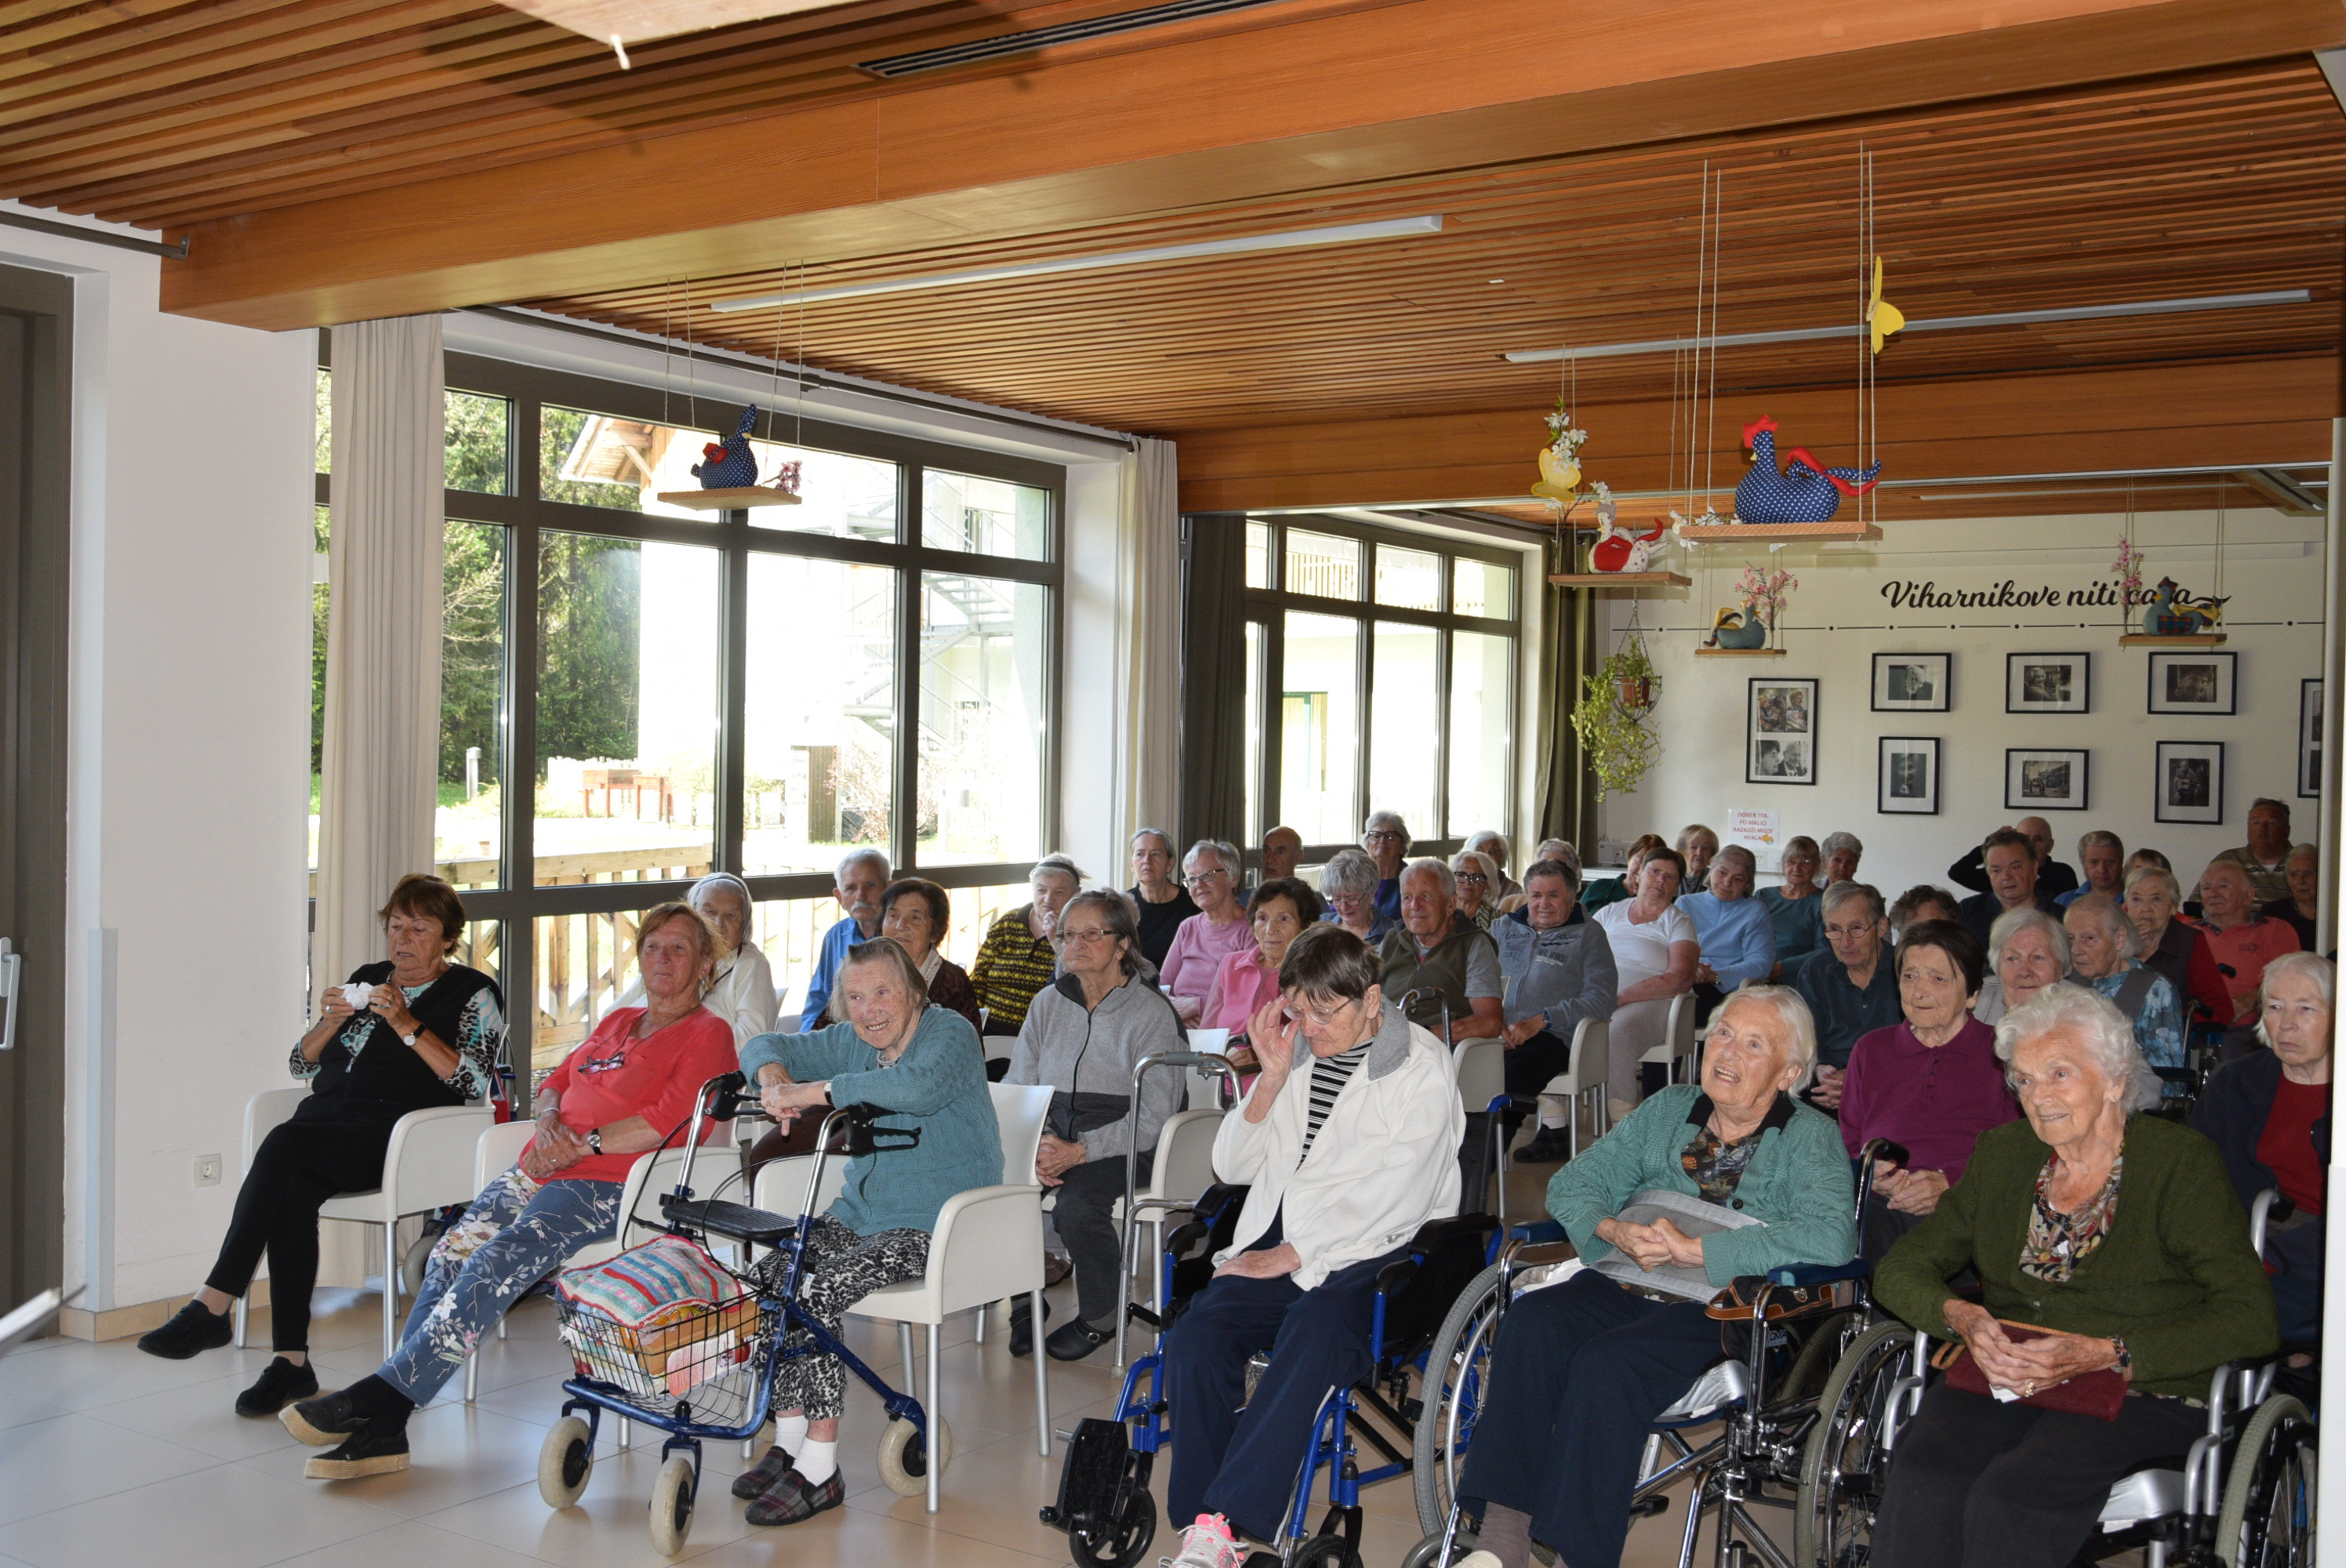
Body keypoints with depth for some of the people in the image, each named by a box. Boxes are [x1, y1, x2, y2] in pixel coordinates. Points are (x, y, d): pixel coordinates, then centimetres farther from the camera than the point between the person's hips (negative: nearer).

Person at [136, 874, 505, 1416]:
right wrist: (331, 1021, 2)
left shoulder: (474, 994, 8)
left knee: (284, 1144, -31)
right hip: (325, 1124, 5)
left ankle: (211, 1308, -30)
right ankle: (291, 1362, -30)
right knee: (291, 1188, -30)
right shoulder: (364, 979, 25)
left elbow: (471, 1079, -7)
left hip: (395, 1137, -5)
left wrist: (406, 1024, -13)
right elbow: (302, 1064, 22)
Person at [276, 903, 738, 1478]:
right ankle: (383, 1428, -20)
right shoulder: (617, 1022, 28)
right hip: (542, 1170, 7)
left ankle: (378, 1396, -27)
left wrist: (582, 1144, -12)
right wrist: (549, 1120, 3)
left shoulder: (708, 1035, 2)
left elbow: (669, 1122, -11)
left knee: (495, 1266, -27)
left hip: (608, 1186, -7)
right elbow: (557, 1081, 26)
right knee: (451, 1253, -17)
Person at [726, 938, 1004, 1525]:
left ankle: (819, 1469, -16)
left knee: (818, 1294, -24)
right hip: (858, 1212, 8)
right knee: (770, 1275, -13)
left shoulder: (950, 1033, -11)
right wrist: (775, 1077, -12)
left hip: (935, 1227, -8)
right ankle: (789, 1440, -3)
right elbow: (765, 1046, 14)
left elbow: (922, 1086, -32)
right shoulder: (850, 1042, 12)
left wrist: (814, 1091, -32)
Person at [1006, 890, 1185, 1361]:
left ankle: (1101, 1317, -3)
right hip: (1055, 1136, 5)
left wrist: (1080, 1151, -22)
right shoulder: (1048, 1004, 11)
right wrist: (1036, 1144, -13)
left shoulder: (1151, 1012, -6)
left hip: (1126, 1146, -4)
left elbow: (1153, 1115, -12)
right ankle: (1024, 1305, -1)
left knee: (1075, 1207, -32)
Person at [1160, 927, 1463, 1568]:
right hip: (1277, 1241, 5)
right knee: (1194, 1337, -22)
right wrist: (1272, 1078, -2)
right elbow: (1231, 1166, 13)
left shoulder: (1422, 1066, -3)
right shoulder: (1296, 1050, 14)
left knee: (1311, 1339, -34)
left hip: (1365, 1252, -5)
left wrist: (1292, 1254, -15)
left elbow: (1399, 1195, -12)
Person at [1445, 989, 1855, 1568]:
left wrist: (1696, 1249, -18)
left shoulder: (1811, 1138, 5)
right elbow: (1572, 1183, 15)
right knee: (1531, 1321, -27)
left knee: (1607, 1363, -33)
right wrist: (1616, 1231, -8)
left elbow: (1830, 1237, -15)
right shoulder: (1668, 1109, 19)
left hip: (1725, 1312, -4)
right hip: (1628, 1289, 5)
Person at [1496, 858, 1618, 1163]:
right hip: (1498, 1032, 4)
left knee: (1506, 1072, -34)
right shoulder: (1504, 929, 24)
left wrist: (1541, 1021, -12)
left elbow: (1602, 999, -2)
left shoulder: (1588, 934, 12)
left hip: (1553, 1037, -4)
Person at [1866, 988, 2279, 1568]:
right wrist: (1961, 1317, -10)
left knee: (2007, 1495, -32)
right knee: (1922, 1482, -28)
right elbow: (1901, 1268, 14)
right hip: (2001, 1380, 4)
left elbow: (2250, 1318, -10)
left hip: (2140, 1396, -4)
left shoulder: (2181, 1162, -1)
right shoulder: (2003, 1155, 13)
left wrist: (2105, 1355, -21)